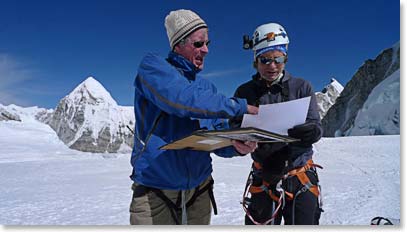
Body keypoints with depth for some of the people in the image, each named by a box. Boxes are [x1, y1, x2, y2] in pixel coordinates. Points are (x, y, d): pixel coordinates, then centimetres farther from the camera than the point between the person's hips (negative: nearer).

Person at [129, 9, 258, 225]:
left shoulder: (207, 87, 9)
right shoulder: (152, 66, -7)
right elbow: (183, 100, -26)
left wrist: (237, 147, -17)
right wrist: (240, 106, -20)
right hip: (154, 192, -5)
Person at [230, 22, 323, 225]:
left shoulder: (302, 87, 1)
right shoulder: (245, 92, 0)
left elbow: (315, 125, -6)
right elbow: (234, 130, -4)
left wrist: (311, 131, -31)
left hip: (301, 179, 0)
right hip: (263, 180, 0)